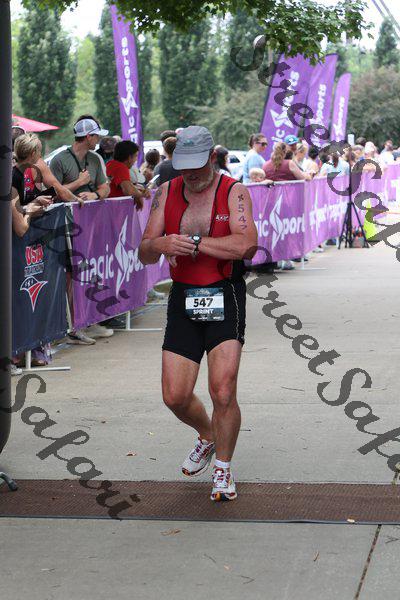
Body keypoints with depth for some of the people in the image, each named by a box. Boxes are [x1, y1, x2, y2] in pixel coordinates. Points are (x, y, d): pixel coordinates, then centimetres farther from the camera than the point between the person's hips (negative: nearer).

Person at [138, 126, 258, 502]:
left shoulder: (233, 192, -4)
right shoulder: (167, 193, 8)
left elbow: (246, 245, -20)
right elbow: (144, 254, 6)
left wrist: (193, 242, -18)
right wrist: (161, 245, -17)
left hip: (225, 298, -4)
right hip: (183, 300, 4)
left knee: (223, 391, -13)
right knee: (175, 397, 2)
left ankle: (223, 469, 9)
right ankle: (207, 437, 35)